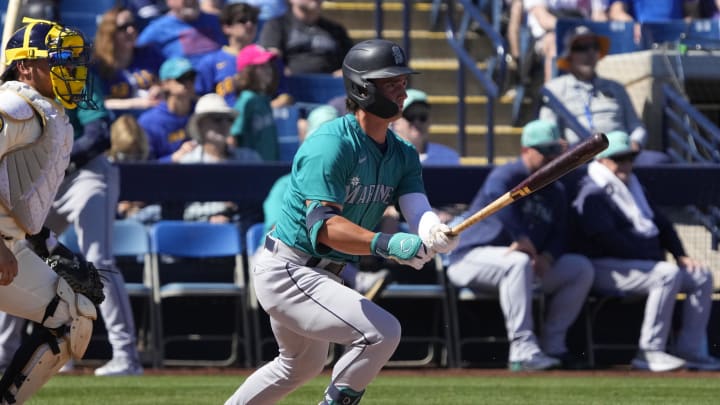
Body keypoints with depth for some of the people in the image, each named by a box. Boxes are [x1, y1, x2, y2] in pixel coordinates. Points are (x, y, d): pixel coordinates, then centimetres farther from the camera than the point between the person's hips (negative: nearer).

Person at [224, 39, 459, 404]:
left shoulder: (402, 155, 3)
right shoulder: (331, 144, -24)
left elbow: (418, 211, -13)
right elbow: (323, 226, -34)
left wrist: (433, 233, -38)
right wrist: (385, 244, -49)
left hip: (323, 274, 10)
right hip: (287, 273, -10)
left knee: (301, 366, 30)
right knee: (382, 331, -24)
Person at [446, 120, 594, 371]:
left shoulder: (556, 192, 14)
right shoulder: (508, 175, -12)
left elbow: (559, 235, 10)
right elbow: (495, 195, -36)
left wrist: (547, 256, -14)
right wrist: (521, 238, -41)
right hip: (471, 258, -8)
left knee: (581, 268, -2)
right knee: (519, 262, -40)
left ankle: (552, 345, -4)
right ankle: (523, 350, -44)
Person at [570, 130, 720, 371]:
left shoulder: (632, 187, 22)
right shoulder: (593, 194, -9)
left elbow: (660, 223, 25)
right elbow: (607, 238, -20)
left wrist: (680, 256, 8)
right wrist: (651, 257, -19)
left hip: (645, 261, 10)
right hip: (605, 268, -10)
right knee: (668, 275, -32)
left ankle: (689, 350, -6)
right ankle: (650, 352, -33)